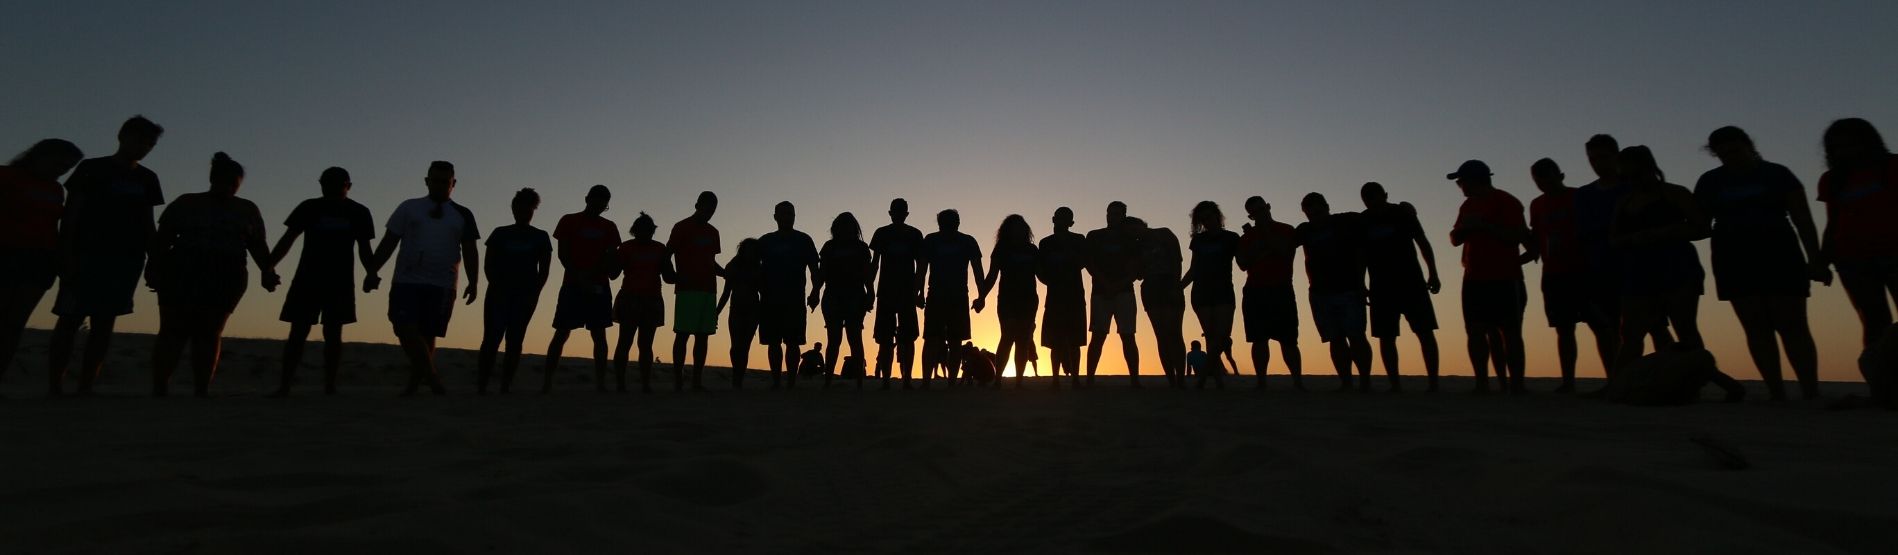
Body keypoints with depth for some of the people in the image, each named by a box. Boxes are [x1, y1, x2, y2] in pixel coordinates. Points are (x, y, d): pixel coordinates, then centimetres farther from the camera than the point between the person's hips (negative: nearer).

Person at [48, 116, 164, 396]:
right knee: (71, 319, -5)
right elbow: (70, 215, -2)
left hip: (126, 260, 3)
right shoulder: (92, 169, 2)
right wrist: (66, 255, -11)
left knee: (105, 323, 0)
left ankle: (85, 387, 2)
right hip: (87, 255, -3)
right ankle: (54, 387, -2)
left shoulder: (147, 179, 14)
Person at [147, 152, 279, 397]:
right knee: (173, 331, -4)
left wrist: (268, 271, -6)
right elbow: (162, 239, 5)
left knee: (209, 333, -2)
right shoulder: (186, 203, 11)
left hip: (225, 277, 0)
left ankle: (201, 391, -3)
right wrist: (153, 267, -8)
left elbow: (258, 245, 9)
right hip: (181, 273, 0)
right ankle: (158, 389, -2)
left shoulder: (247, 210, 14)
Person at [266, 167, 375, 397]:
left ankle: (330, 387, 5)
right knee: (298, 333, -2)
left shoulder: (358, 213, 4)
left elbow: (364, 249, 8)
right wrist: (268, 266, -7)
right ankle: (284, 385, 0)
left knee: (332, 335, 2)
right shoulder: (309, 208, 3)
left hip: (340, 283, 0)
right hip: (307, 280, 0)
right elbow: (287, 239, 5)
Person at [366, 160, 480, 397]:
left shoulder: (462, 215, 11)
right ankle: (432, 377, -12)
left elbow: (470, 251, 9)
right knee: (406, 329, -15)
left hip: (442, 286, 0)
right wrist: (372, 271, 1)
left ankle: (413, 385, 12)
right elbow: (388, 242, 9)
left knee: (427, 335, 1)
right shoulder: (409, 207, 11)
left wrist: (473, 281, -1)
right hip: (406, 281, 0)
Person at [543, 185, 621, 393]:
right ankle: (547, 382, -3)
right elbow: (562, 254, 1)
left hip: (599, 286, 2)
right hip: (573, 284, -2)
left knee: (599, 334, -1)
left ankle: (600, 383, -2)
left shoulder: (609, 227, 14)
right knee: (562, 333, -5)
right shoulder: (569, 221, 7)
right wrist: (579, 277, -13)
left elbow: (611, 258, 10)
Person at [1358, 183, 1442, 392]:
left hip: (1411, 281, -1)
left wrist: (1433, 274, 1)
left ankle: (1433, 381, -2)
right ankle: (1395, 384, 4)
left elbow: (1423, 243, 6)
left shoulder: (1402, 213, 0)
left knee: (1425, 332, -5)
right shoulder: (1362, 222, 1)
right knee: (1386, 337, -1)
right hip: (1381, 286, 1)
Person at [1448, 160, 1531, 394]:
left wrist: (1483, 225, -17)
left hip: (1504, 279, -6)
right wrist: (1462, 228, -2)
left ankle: (1516, 384, -3)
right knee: (1476, 331, 0)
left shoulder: (1506, 202, -4)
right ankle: (1482, 383, 3)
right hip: (1474, 279, 6)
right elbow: (1455, 240, 19)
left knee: (1510, 332, -5)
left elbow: (1518, 236, -14)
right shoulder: (1468, 205, 17)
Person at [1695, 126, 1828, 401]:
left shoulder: (1777, 175, 5)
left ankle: (1811, 394, -4)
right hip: (1734, 259, 1)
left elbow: (1803, 219, 3)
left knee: (1792, 325, -6)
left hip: (1779, 254, -1)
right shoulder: (1710, 181, 8)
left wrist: (1815, 260, -4)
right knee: (1756, 327, -2)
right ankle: (1777, 395, -1)